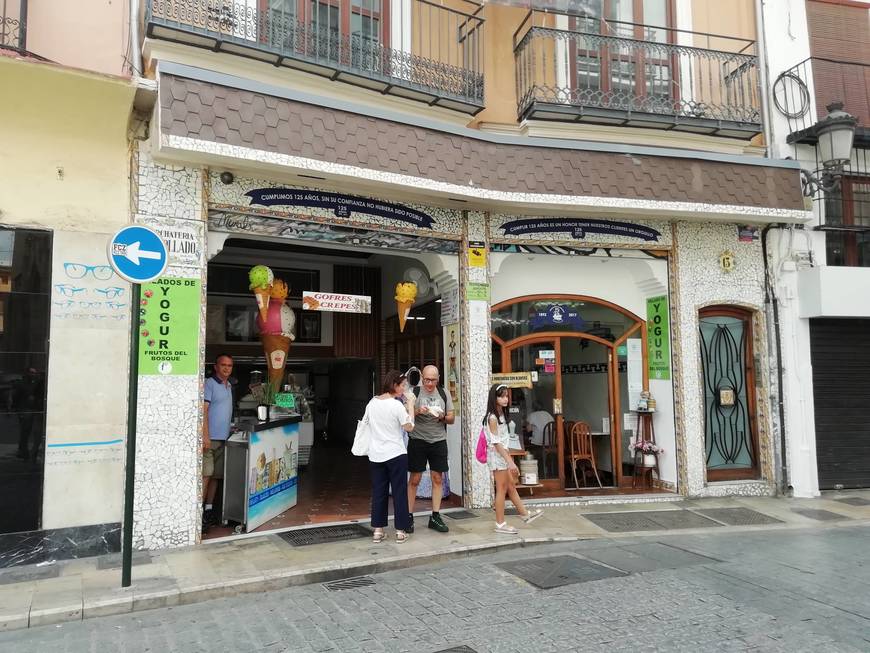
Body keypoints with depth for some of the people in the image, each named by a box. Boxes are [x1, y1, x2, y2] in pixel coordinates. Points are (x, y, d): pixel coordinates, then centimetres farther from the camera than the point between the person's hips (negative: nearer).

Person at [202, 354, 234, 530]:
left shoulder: (229, 386, 18)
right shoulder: (209, 384, -7)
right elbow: (203, 411, -14)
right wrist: (205, 436, -20)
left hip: (223, 438, 8)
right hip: (210, 438, -8)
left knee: (216, 476, 10)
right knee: (205, 475, -10)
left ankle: (209, 509, 19)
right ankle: (199, 513, -7)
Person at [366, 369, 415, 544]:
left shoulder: (372, 403, 2)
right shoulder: (397, 406, -15)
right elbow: (409, 427, -8)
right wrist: (410, 405, -2)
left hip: (375, 455, 5)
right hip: (396, 454, -5)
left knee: (378, 492, 12)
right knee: (399, 492, 7)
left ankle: (378, 530, 16)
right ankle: (400, 531, 13)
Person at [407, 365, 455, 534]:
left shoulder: (444, 394, 7)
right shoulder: (414, 392, -2)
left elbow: (452, 418, 10)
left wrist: (443, 417, -11)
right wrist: (417, 412, -23)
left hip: (438, 440, 3)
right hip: (418, 440, -3)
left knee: (438, 479, 5)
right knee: (414, 480, 1)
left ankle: (435, 517, 14)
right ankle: (409, 516, 10)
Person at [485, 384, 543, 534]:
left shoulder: (501, 415, 10)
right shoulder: (492, 418, -18)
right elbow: (496, 442, -22)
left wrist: (509, 459, 14)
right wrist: (510, 461, -24)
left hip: (502, 455, 9)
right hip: (496, 456, -9)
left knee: (511, 486, 17)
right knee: (502, 489, -1)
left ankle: (525, 514, 28)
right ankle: (500, 524, 8)